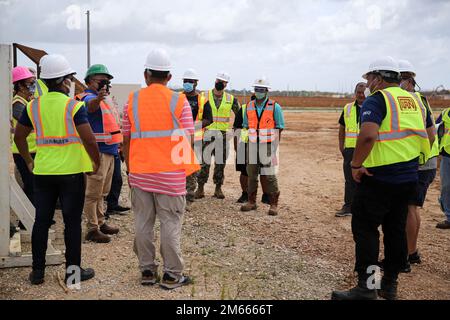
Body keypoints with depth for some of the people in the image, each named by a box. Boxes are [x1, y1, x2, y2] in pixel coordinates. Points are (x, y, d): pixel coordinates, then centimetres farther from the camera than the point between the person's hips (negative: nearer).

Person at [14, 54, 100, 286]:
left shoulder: (34, 106, 3)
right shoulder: (74, 106, -11)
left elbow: (19, 136, 10)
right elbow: (88, 139, -17)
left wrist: (29, 162, 19)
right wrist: (97, 163, -3)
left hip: (42, 172, 4)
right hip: (71, 171, -4)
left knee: (41, 221, 12)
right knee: (72, 222, 5)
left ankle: (38, 271, 19)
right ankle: (73, 270, 13)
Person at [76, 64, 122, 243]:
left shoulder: (103, 100, 19)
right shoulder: (89, 97, -12)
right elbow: (91, 105, -38)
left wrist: (116, 145, 31)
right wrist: (98, 98, -59)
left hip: (108, 151, 10)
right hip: (98, 152, -10)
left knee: (102, 192, 18)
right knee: (93, 193, -6)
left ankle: (101, 223, 29)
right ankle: (92, 229, -2)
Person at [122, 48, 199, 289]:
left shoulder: (132, 101, 4)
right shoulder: (179, 101, -4)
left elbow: (126, 140, 6)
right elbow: (187, 140, -5)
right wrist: (187, 169, 8)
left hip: (140, 173, 3)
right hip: (170, 173, -2)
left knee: (143, 224, 12)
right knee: (170, 224, 4)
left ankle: (147, 271, 21)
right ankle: (172, 275, 11)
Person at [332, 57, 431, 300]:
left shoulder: (377, 99, -10)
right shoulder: (414, 101, 14)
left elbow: (368, 135, -26)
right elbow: (428, 136, 21)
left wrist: (356, 164, -17)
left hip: (379, 177, -8)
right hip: (409, 177, 8)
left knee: (365, 228, -1)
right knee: (396, 229, 14)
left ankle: (366, 287, -1)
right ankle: (390, 285, 23)